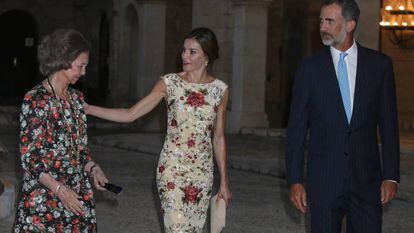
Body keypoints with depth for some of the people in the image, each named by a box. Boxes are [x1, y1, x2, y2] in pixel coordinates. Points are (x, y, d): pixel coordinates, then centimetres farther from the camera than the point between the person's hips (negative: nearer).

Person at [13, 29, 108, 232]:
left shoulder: (76, 98, 10)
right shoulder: (36, 99, -11)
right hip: (43, 198, -6)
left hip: (77, 195, 6)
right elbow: (28, 156, -13)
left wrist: (92, 168, -2)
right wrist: (60, 189, -20)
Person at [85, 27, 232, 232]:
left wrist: (224, 181, 8)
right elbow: (130, 115, -5)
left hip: (203, 171, 3)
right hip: (173, 168, -3)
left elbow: (218, 138, 8)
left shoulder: (220, 90, 2)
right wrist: (88, 109, -15)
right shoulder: (169, 83, -4)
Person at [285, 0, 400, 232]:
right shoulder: (309, 68, 2)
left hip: (367, 181, 0)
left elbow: (389, 124, 4)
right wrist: (295, 180, -3)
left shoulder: (380, 64, 3)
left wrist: (391, 176, -1)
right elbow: (296, 128, 2)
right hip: (324, 181, 0)